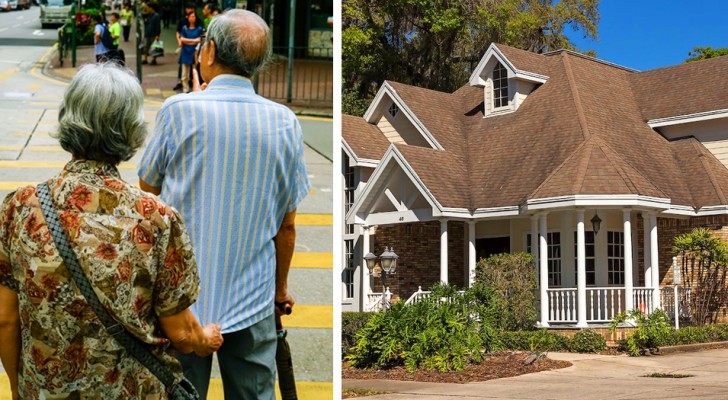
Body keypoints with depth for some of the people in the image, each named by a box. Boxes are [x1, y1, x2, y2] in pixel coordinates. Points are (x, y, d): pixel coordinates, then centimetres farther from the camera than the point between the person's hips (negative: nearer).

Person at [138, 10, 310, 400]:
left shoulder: (179, 110, -11)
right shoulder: (284, 122, -4)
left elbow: (148, 185, 7)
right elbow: (287, 225, 2)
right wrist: (281, 286, 18)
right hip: (252, 301, 2)